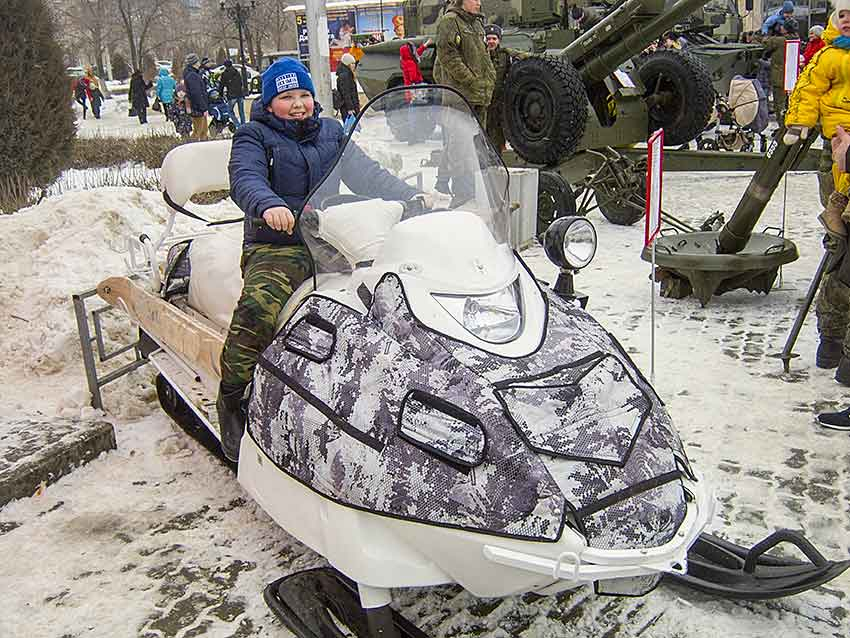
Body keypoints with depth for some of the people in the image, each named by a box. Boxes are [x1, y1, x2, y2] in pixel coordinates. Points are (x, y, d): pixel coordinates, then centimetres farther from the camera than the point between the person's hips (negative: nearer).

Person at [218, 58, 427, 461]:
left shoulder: (331, 132, 18)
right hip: (275, 249, -4)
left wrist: (413, 197, -4)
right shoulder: (254, 136, 3)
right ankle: (232, 401, -18)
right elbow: (245, 179, -16)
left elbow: (366, 175, 13)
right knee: (259, 307, -35)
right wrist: (269, 205, -40)